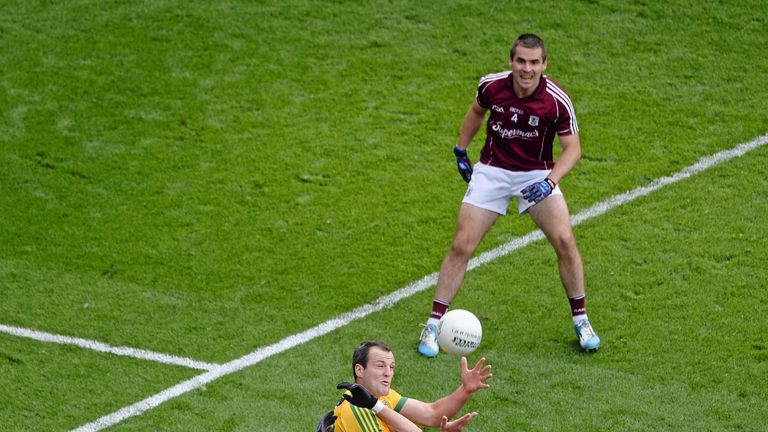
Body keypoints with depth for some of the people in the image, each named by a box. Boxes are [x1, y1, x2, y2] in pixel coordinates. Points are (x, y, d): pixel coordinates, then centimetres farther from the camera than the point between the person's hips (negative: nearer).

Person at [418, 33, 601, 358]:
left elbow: (572, 148, -12)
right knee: (462, 245, -8)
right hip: (491, 172, 1)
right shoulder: (491, 86, -14)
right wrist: (460, 150, 13)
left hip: (537, 175, -1)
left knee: (565, 240, -15)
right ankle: (433, 324, 4)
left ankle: (581, 320, 5)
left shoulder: (556, 100, -20)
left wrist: (549, 181, -27)